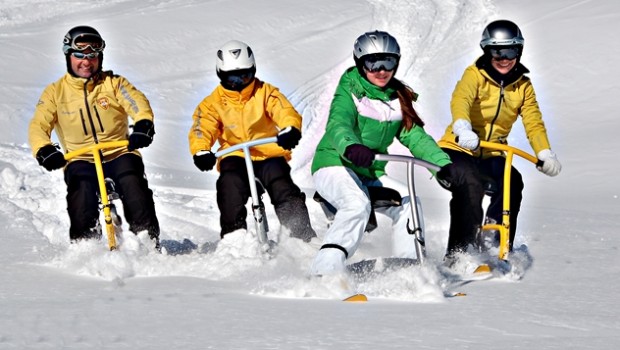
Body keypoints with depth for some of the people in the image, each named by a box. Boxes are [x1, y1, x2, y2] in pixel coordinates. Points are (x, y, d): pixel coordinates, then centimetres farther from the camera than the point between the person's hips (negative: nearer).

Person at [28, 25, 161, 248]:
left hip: (119, 154, 0)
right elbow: (38, 125, -2)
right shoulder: (55, 92, 9)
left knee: (133, 184, -25)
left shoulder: (113, 83, 9)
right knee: (81, 188, -27)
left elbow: (139, 104, -6)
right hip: (80, 160, 0)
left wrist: (143, 126, -30)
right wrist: (43, 150, -24)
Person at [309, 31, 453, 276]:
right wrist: (350, 147, -51)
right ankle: (325, 270, -36)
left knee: (408, 203, -11)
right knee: (357, 204, -33)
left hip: (371, 173, 6)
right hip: (334, 165, -6)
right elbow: (338, 125, -28)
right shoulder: (349, 93, -9)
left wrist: (444, 164, -12)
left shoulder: (398, 99, 9)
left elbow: (415, 136, 3)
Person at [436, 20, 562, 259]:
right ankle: (459, 253, -28)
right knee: (471, 184, -34)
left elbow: (533, 123, -4)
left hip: (491, 156, 4)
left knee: (512, 183, -26)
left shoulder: (523, 86, 6)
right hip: (457, 150, -4)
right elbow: (460, 100, -30)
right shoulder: (475, 75, -10)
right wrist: (462, 128, -52)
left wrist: (545, 154, -23)